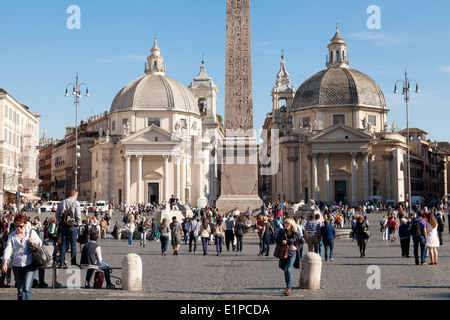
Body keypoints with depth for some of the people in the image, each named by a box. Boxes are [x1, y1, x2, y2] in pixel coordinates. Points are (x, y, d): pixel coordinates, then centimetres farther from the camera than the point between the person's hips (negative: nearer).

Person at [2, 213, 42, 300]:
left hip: (30, 265, -3)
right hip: (17, 266, 3)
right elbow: (8, 250, -6)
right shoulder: (11, 236, 5)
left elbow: (41, 244, 11)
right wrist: (5, 263, -21)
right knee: (20, 290, 11)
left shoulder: (31, 233, 3)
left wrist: (34, 242, -12)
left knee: (26, 289, -16)